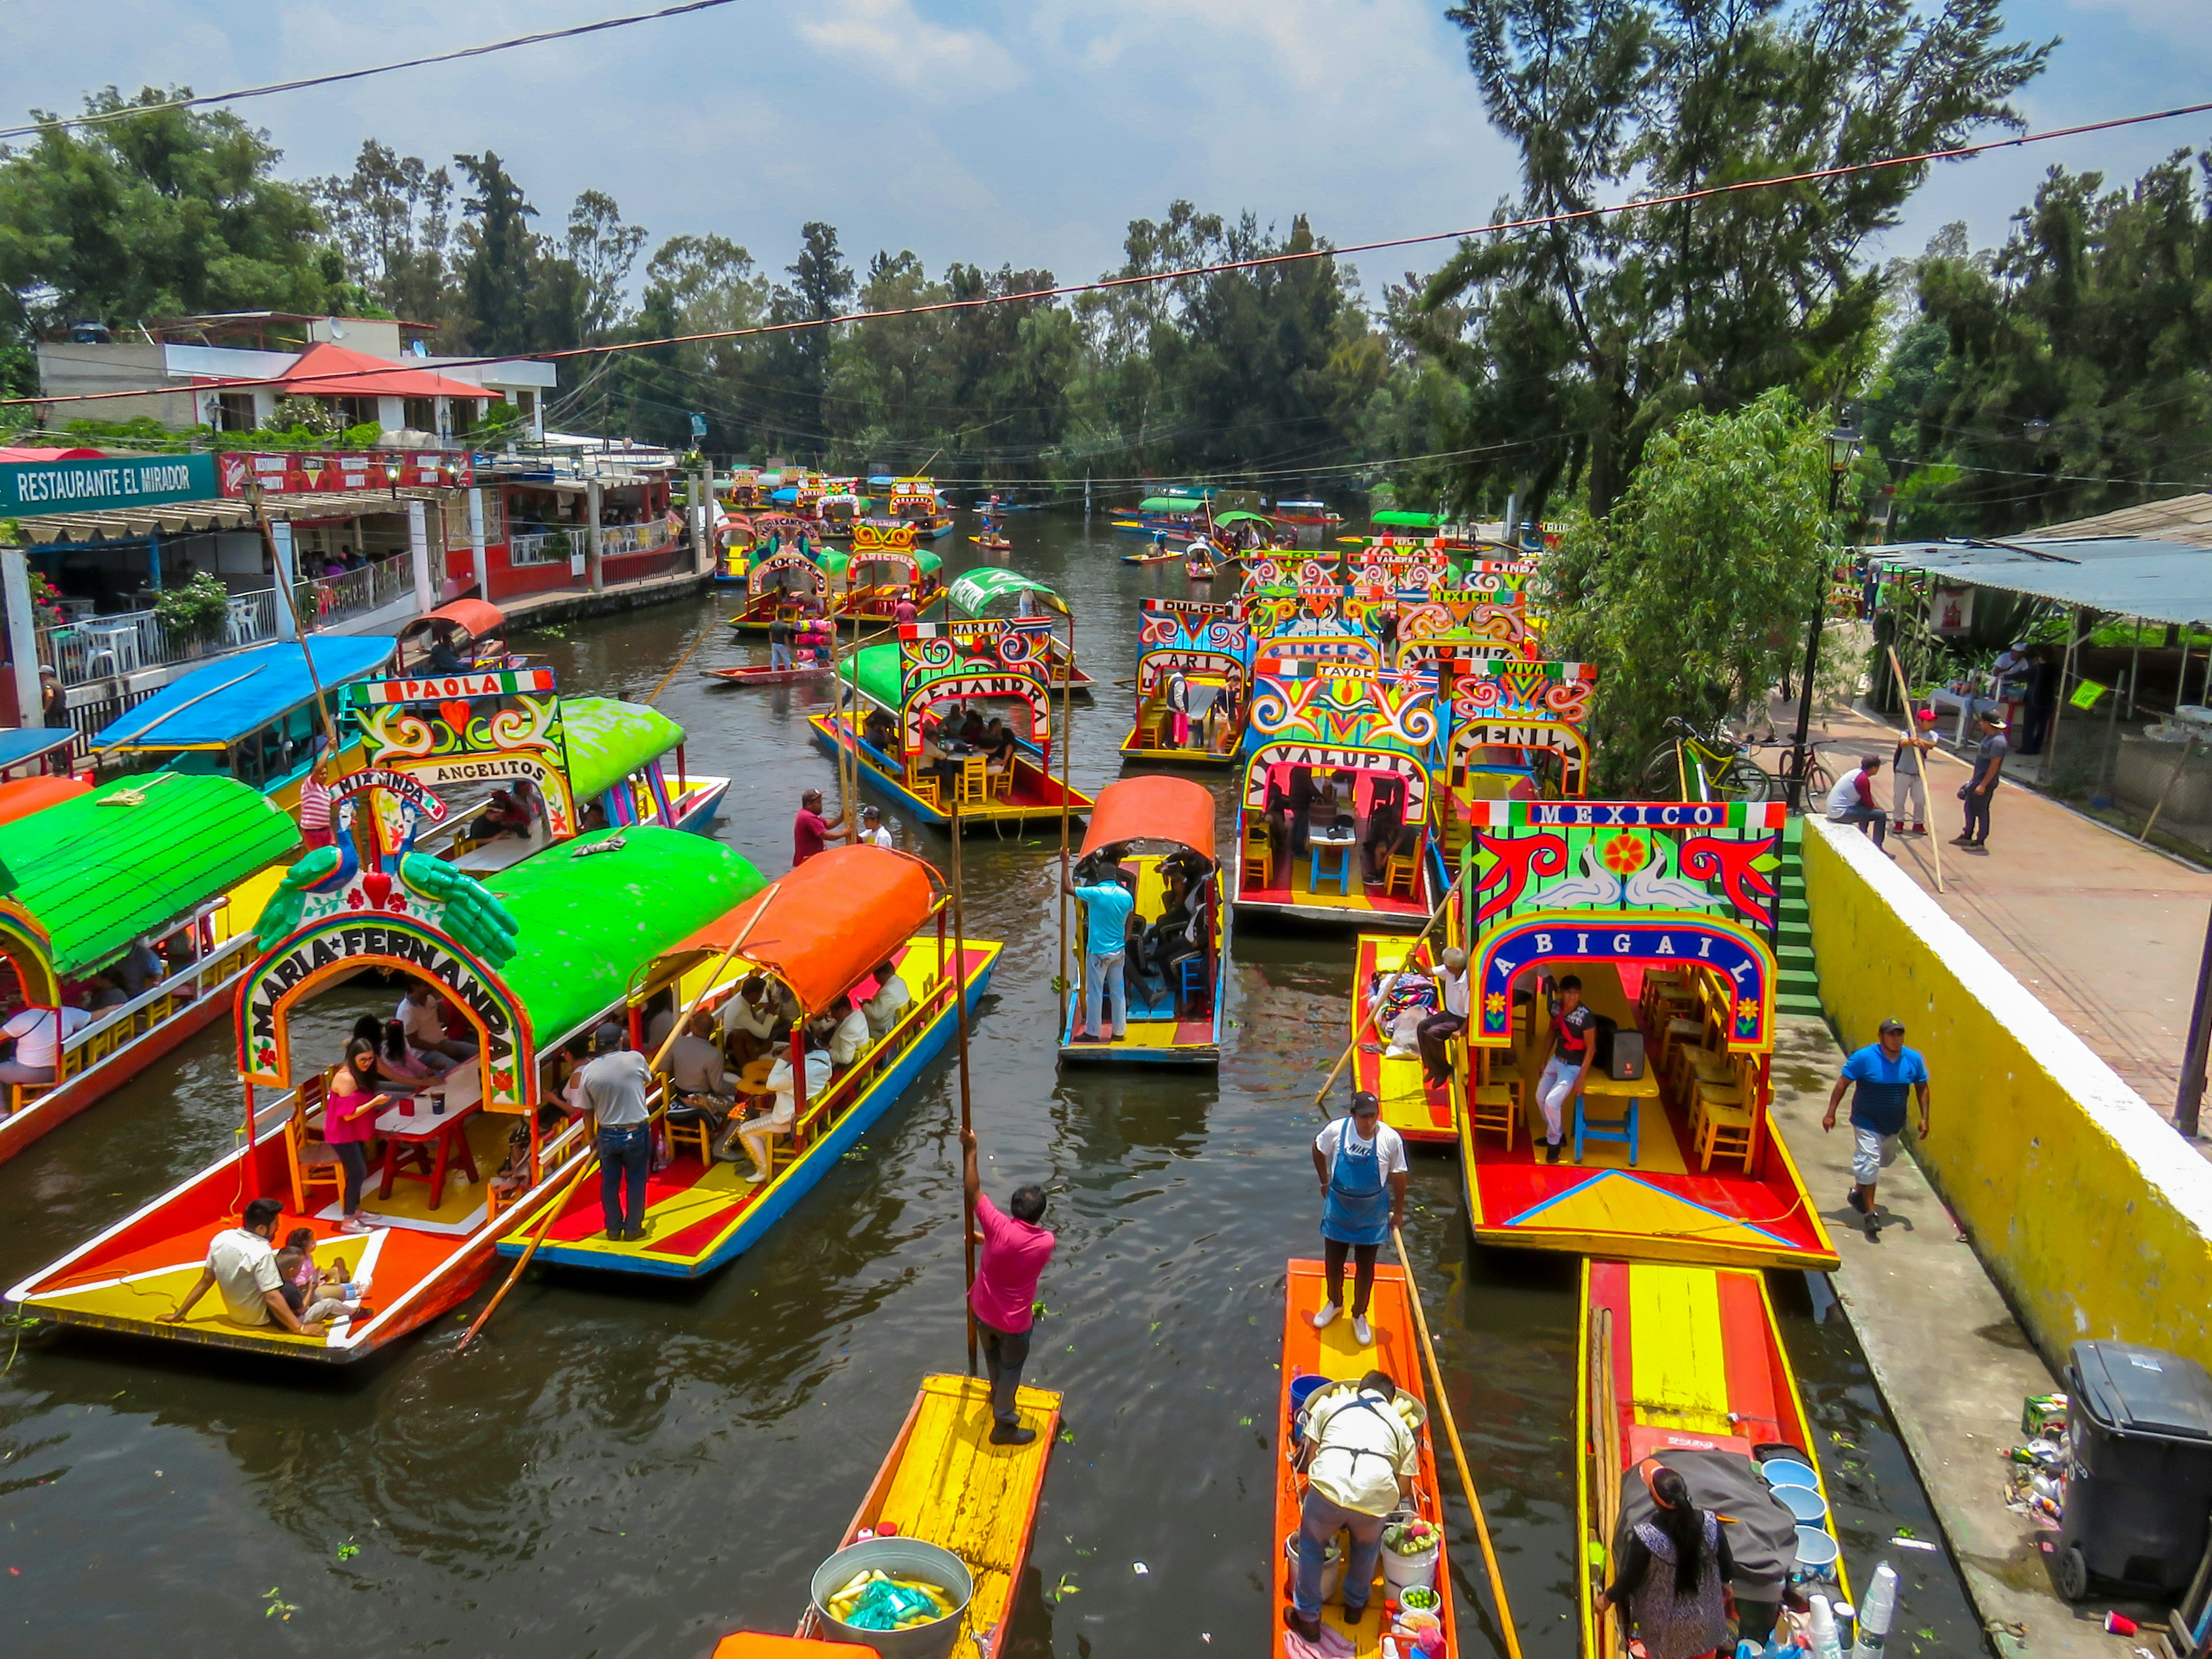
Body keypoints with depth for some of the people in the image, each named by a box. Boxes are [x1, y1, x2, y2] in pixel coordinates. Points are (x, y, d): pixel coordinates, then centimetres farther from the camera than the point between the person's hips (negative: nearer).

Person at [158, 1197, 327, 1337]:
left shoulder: (221, 1239, -10)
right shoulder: (261, 1252, -30)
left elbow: (205, 1282, -2)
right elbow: (273, 1298, -30)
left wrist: (178, 1314, 9)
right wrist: (300, 1328, -27)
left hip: (235, 1312, 7)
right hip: (259, 1318, -7)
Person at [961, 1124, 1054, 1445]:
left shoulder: (999, 1227, -28)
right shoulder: (1046, 1241, -22)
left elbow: (973, 1190, -21)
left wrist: (970, 1149, -15)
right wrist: (986, 1239, 8)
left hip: (982, 1311, 3)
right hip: (1014, 1322, -2)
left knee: (993, 1356, 30)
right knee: (1011, 1369, 20)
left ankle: (999, 1394, 56)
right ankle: (1004, 1427, 32)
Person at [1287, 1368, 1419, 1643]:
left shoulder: (1329, 1404, 27)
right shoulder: (1401, 1426, 28)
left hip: (1328, 1486, -1)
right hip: (1377, 1495, 1)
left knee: (1311, 1546, 30)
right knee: (1367, 1546, 36)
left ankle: (1308, 1618, 35)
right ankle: (1356, 1605, 50)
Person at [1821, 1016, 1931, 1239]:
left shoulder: (1914, 1059, -7)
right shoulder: (1864, 1057, -19)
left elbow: (1922, 1087, 7)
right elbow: (1842, 1083, -13)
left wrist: (1924, 1118, 2)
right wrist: (1831, 1113, -15)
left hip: (1894, 1123, 5)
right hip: (1867, 1122, -5)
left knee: (1883, 1160, 22)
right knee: (1868, 1163, -10)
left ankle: (1859, 1193, 45)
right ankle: (1870, 1212, 1)